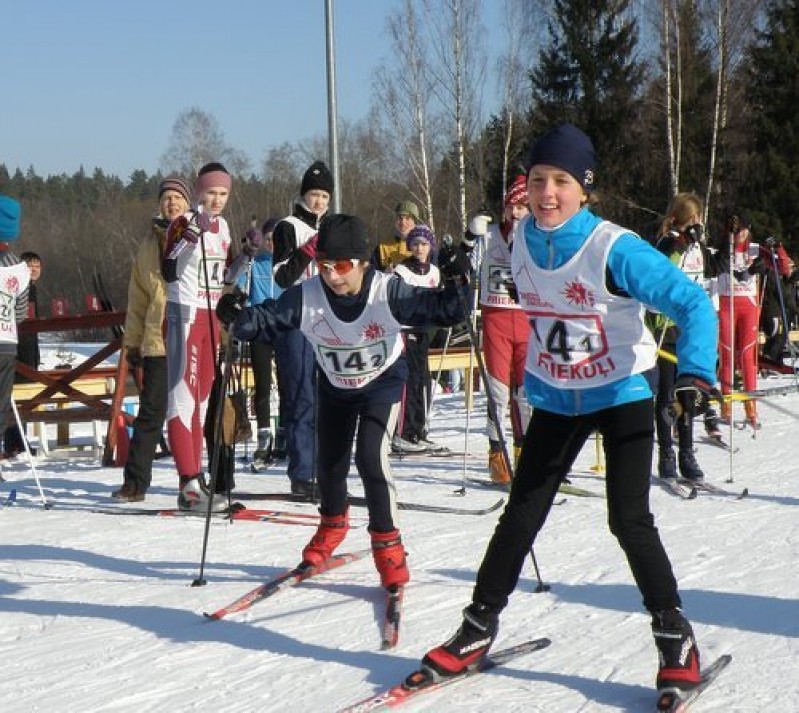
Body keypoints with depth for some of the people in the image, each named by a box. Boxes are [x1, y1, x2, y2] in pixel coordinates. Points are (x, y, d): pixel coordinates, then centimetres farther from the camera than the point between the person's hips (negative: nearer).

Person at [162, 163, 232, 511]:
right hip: (185, 315, -8)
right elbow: (169, 273, -22)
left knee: (202, 397, 12)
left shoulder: (222, 226, 13)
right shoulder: (183, 224, -10)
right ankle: (189, 483, -14)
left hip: (212, 317, 8)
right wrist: (190, 236, -33)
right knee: (183, 394, -11)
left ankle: (196, 478, 18)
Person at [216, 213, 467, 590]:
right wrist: (238, 318, -43)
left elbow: (434, 306, -29)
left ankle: (387, 542, -1)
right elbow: (267, 318, -23)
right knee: (330, 461, 16)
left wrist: (458, 291, -49)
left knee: (371, 458, -19)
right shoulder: (306, 295, -25)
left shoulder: (388, 291, -30)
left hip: (382, 383, -4)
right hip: (335, 387, 4)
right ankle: (333, 523, 47)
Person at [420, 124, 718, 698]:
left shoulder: (615, 249, -23)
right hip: (555, 399, 5)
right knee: (521, 515, 6)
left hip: (624, 395, -4)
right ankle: (479, 628, 19)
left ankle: (676, 638, 8)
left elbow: (693, 304, -24)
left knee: (629, 519, -9)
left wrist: (695, 372, -38)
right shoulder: (523, 240, -6)